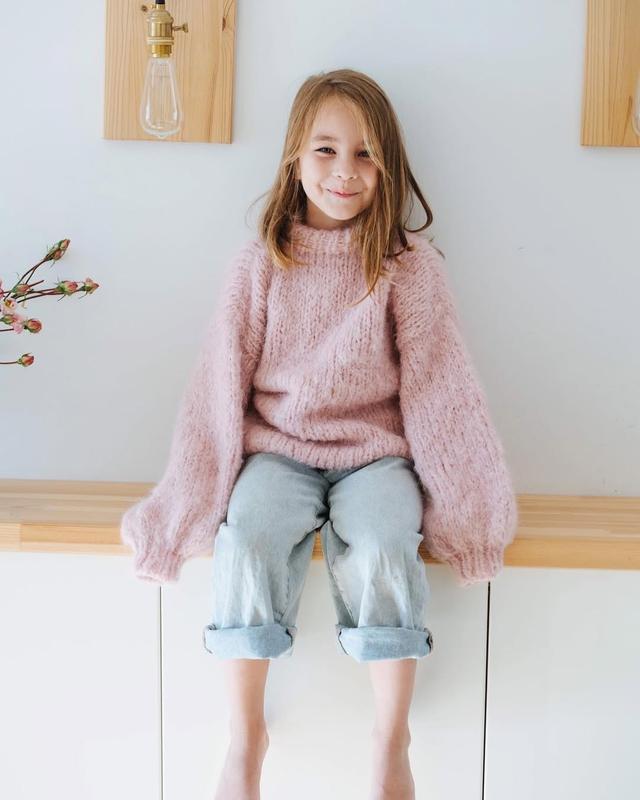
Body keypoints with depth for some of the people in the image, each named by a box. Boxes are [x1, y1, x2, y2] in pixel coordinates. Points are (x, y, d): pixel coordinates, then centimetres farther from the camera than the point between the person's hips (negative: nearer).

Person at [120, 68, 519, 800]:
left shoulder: (410, 264, -1)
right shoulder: (261, 262, 2)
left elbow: (438, 384, 0)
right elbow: (222, 382, 1)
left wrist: (462, 501, -3)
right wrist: (190, 499, -2)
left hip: (376, 447, -1)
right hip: (278, 445, 1)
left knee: (382, 548, -30)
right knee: (246, 539, -28)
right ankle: (245, 737, -7)